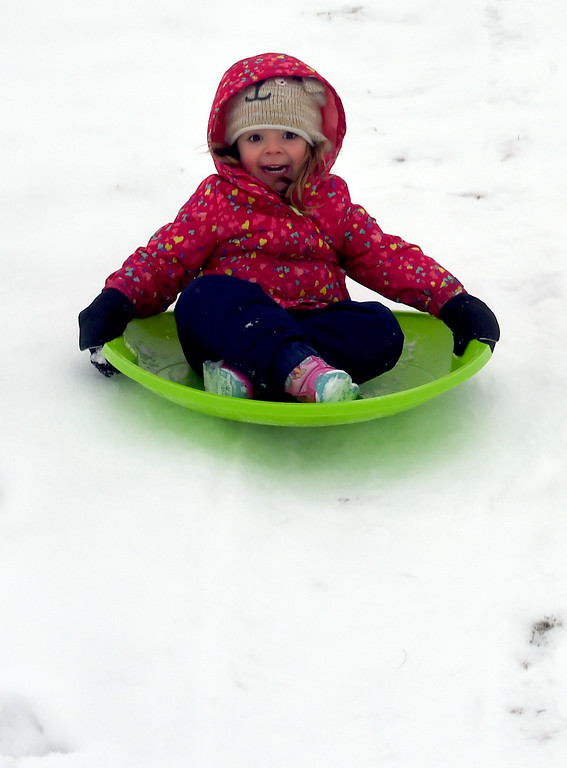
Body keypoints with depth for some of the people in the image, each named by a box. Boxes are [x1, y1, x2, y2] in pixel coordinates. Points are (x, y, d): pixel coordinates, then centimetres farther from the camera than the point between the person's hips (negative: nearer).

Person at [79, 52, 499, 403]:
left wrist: (454, 303, 6)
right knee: (206, 295, -32)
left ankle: (247, 375, -38)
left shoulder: (332, 200, 17)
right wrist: (115, 303, -10)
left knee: (381, 329, -24)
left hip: (316, 321, 3)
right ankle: (298, 370, -53)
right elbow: (165, 257, 7)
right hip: (231, 328, -2)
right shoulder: (218, 198, 11)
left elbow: (387, 257, 16)